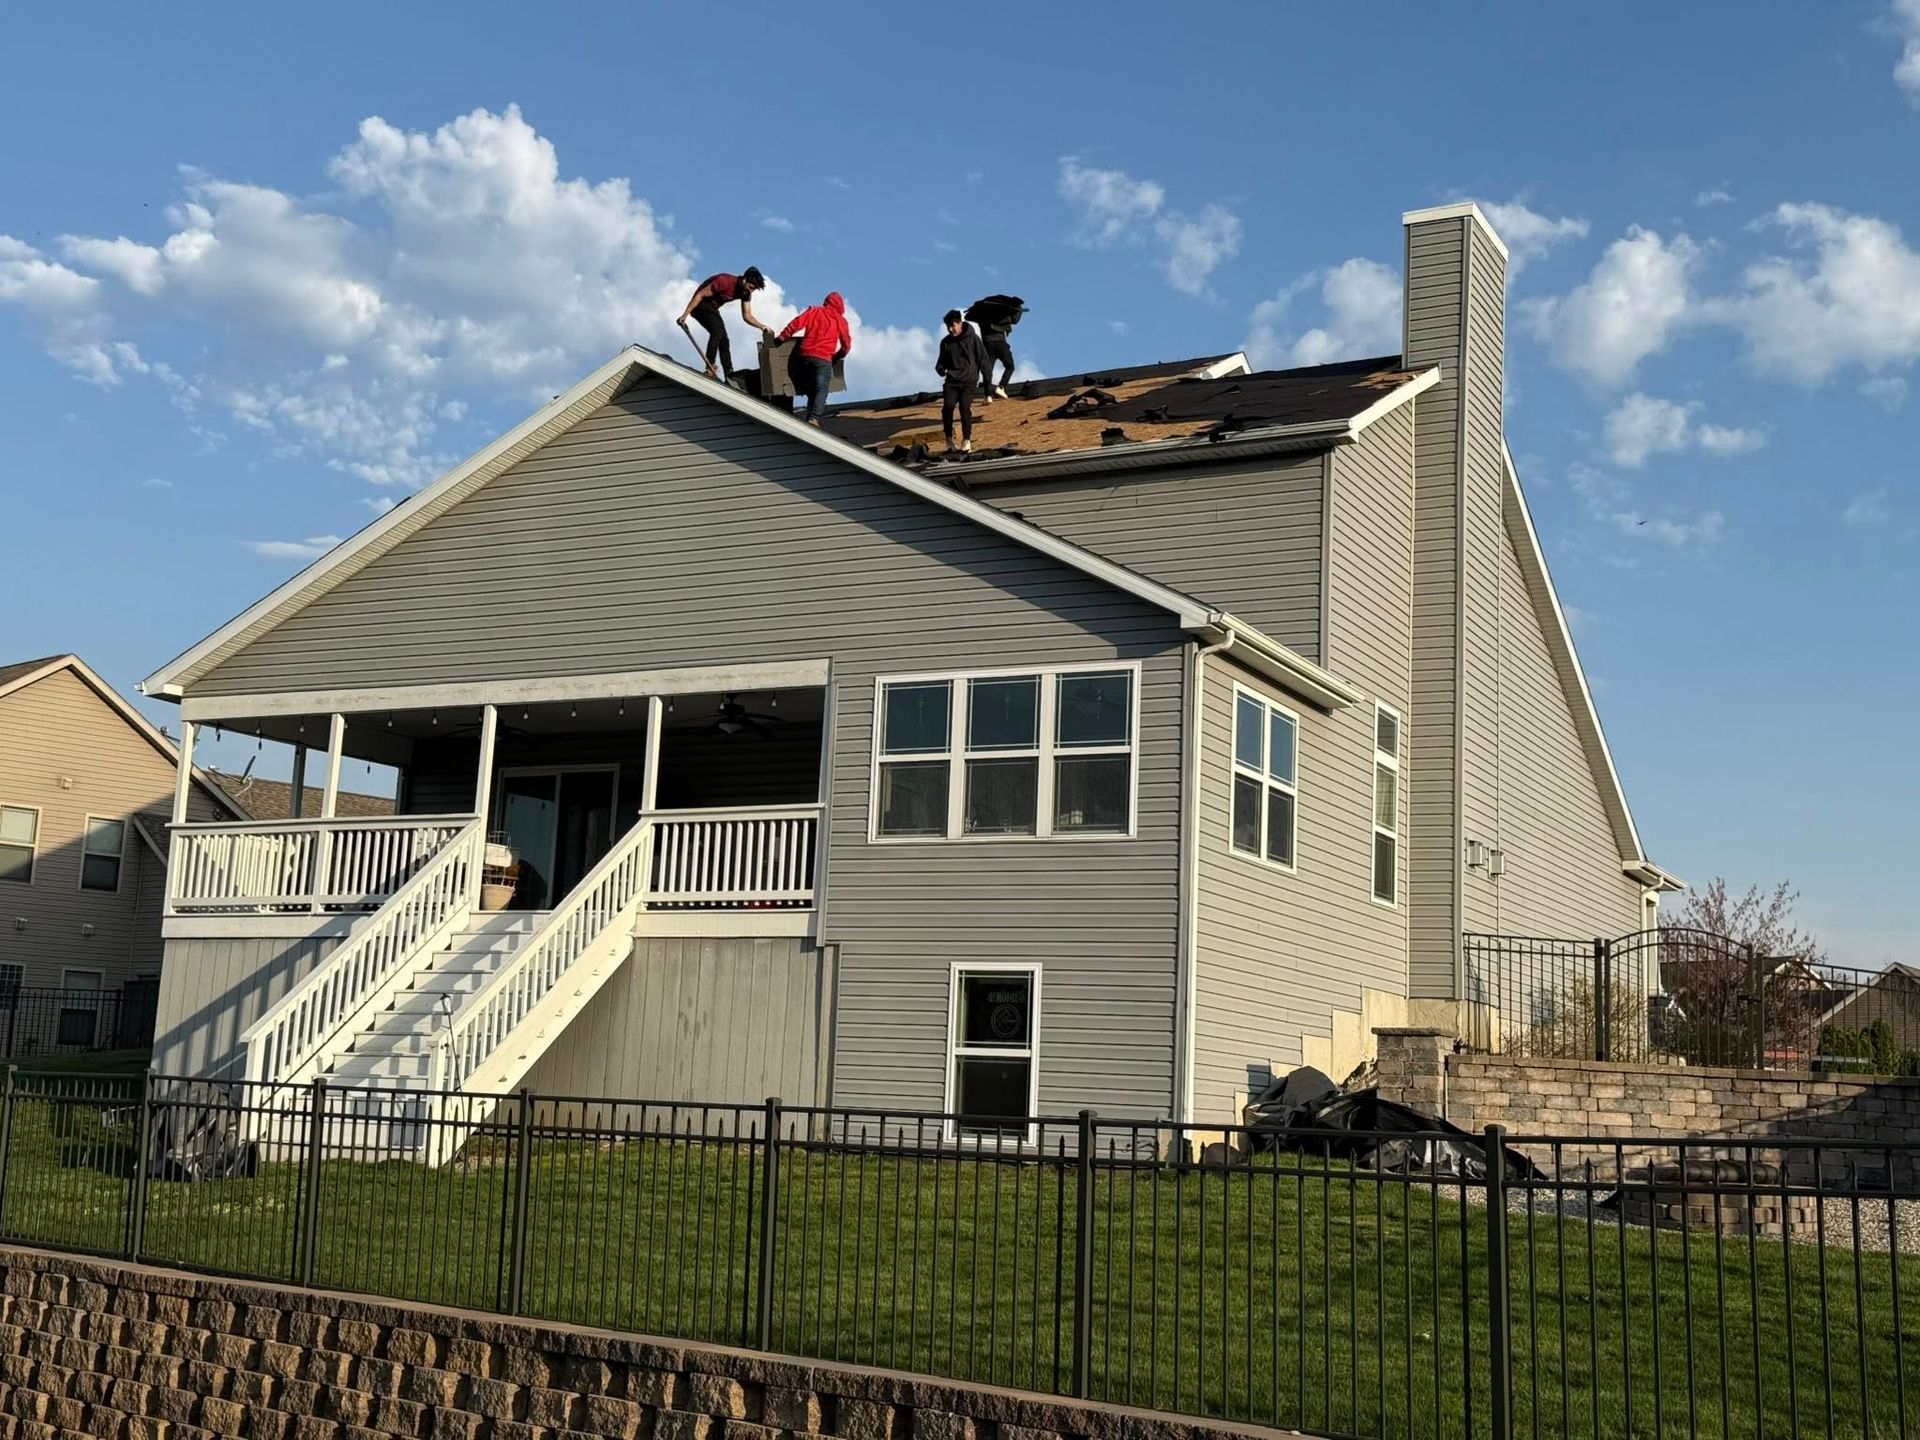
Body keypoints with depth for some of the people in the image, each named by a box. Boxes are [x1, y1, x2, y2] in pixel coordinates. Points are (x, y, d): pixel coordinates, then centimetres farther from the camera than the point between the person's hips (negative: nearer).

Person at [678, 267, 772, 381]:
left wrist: (762, 326, -19)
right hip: (700, 305, -9)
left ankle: (729, 376, 8)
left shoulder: (746, 293, -6)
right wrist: (685, 315, -29)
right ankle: (709, 370, -28)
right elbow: (700, 295, -27)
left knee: (724, 341, 6)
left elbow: (747, 316, -1)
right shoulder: (724, 282, -30)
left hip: (712, 308, 9)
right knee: (717, 331, -26)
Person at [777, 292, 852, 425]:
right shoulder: (840, 320, 12)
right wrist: (837, 357, 32)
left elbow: (796, 324, 1)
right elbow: (846, 345, 15)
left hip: (804, 356, 3)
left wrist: (782, 338, 9)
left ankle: (810, 417, 7)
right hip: (823, 359, -3)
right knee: (821, 390, -9)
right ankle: (814, 418, -28)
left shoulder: (813, 311, 14)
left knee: (810, 389, 14)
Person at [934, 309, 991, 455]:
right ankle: (949, 440, -7)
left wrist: (987, 376, -3)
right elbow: (942, 361, 21)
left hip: (969, 381, -3)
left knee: (964, 407, -22)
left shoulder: (972, 338, -1)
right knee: (947, 407, -18)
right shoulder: (945, 342, 10)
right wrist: (940, 369, -1)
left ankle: (967, 441, -14)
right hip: (952, 381, 3)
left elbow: (982, 358, 2)